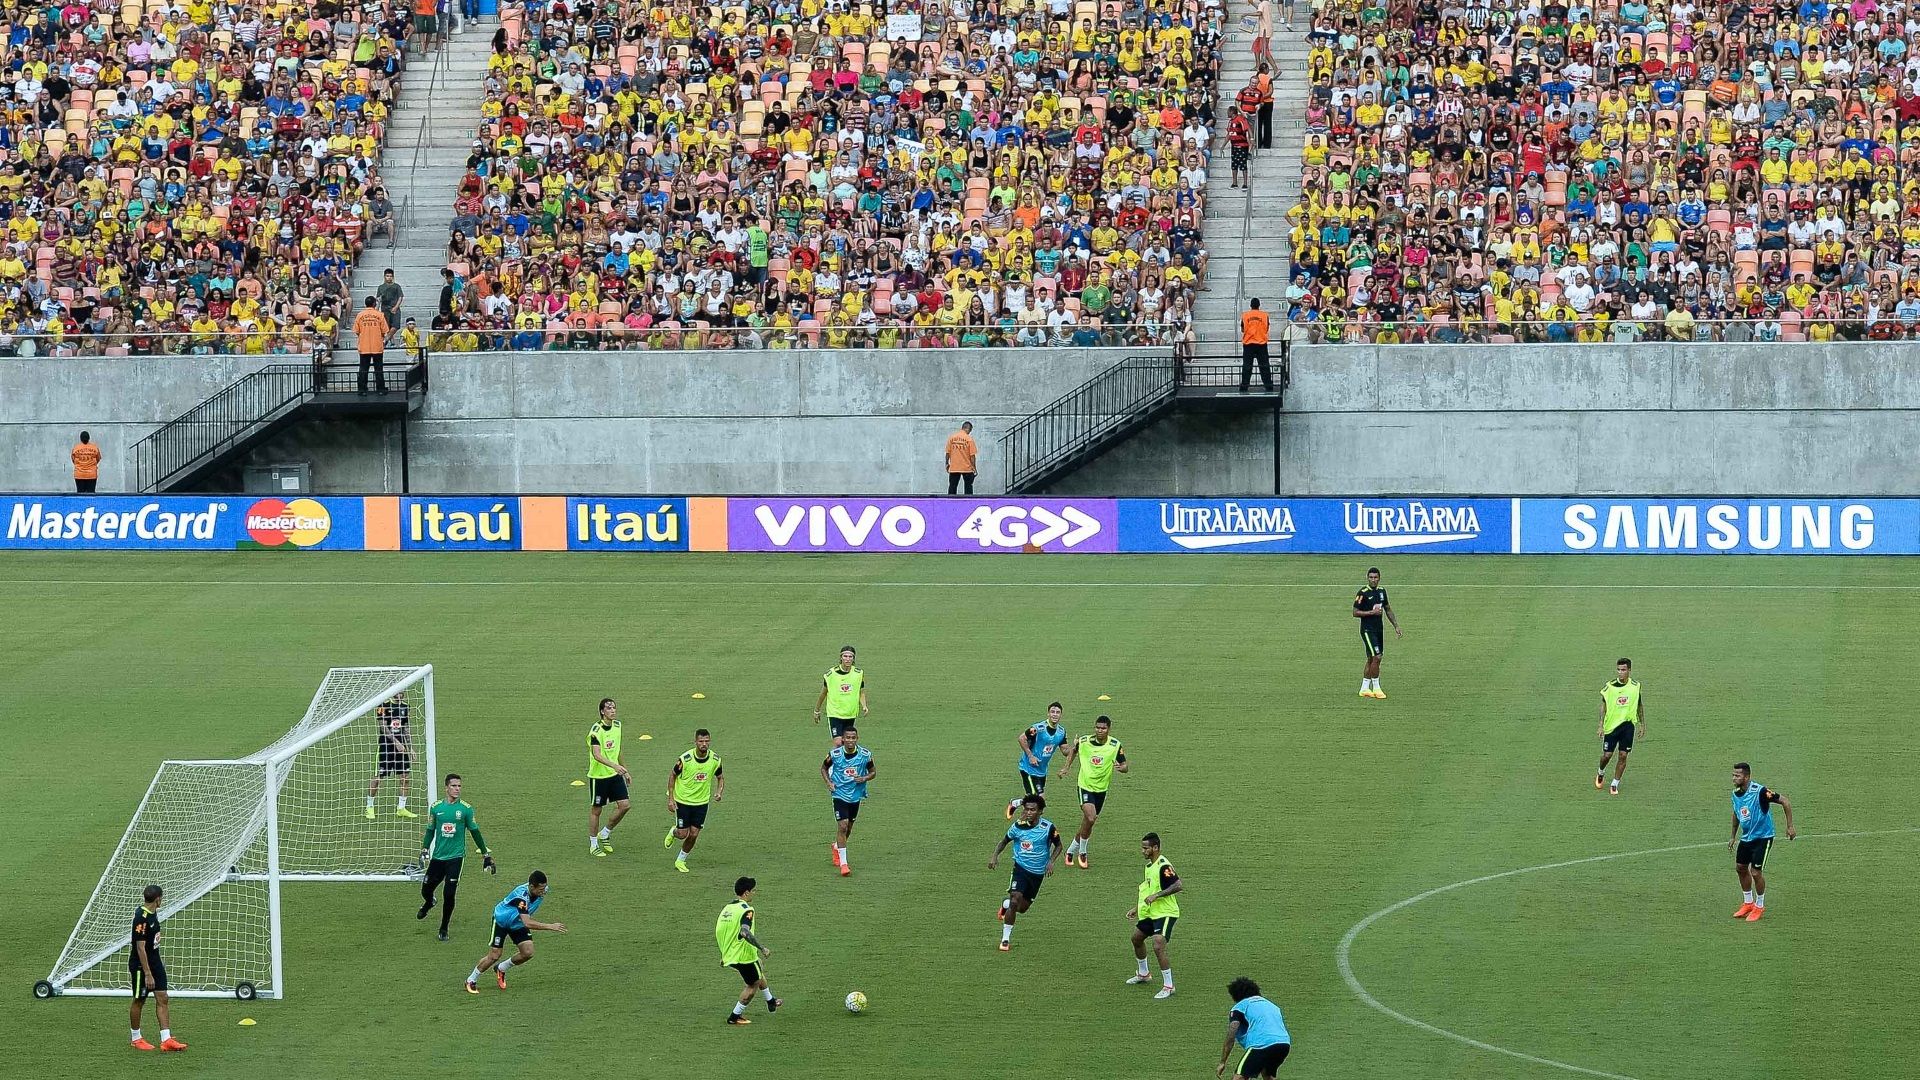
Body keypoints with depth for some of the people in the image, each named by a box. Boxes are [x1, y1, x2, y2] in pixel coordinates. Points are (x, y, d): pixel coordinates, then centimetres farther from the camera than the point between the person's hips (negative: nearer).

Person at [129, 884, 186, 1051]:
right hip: (141, 965, -9)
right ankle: (136, 1039, 21)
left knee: (162, 998, 2)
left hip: (155, 962, 9)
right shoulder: (141, 918, -24)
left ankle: (166, 1039, -1)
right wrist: (147, 974, -26)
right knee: (139, 1001, 6)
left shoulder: (153, 913, 5)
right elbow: (140, 947, -25)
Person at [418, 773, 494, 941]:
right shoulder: (436, 808, 3)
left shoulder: (466, 809, -2)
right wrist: (425, 850, 1)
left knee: (449, 895, -9)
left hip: (455, 857, -2)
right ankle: (428, 903, 46)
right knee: (426, 890, 7)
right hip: (437, 857, 2)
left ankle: (444, 929, 9)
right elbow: (430, 831, 13)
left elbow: (475, 832, 6)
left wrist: (486, 855, 9)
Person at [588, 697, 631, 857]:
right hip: (598, 775, -7)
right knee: (596, 809, 5)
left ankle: (604, 834, 20)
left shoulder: (617, 725, 4)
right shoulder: (596, 730, -20)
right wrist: (614, 765, -45)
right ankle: (593, 845, 19)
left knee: (624, 804, -1)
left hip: (615, 774, 7)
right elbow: (596, 754, -32)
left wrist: (625, 771, 20)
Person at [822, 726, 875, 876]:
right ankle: (843, 863, -10)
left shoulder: (865, 755, -9)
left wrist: (864, 778, -15)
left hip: (856, 795, 3)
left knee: (849, 827, 17)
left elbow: (873, 772, 6)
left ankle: (837, 847, 48)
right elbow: (823, 768, 6)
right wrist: (829, 782, -9)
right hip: (840, 794, -3)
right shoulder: (834, 754, -13)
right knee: (843, 825, -15)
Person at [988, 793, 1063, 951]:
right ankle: (1005, 939, -9)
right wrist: (995, 855, -5)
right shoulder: (1018, 826, -9)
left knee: (1022, 908, 11)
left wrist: (1051, 862, -12)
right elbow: (1005, 841, 9)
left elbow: (1058, 846, 3)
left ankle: (1006, 904, 47)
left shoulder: (1048, 827, -12)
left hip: (1038, 873, 2)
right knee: (1015, 901, -20)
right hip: (1021, 868, -2)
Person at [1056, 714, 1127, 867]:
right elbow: (1073, 750, 14)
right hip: (1085, 786, -3)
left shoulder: (1115, 745, -9)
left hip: (1101, 789, 3)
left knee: (1087, 824, 11)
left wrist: (1120, 767, -28)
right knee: (1090, 817, -24)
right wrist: (1067, 767, 6)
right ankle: (1082, 851, -6)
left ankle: (1071, 850, 34)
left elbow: (1125, 766, -5)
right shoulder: (1084, 741, -9)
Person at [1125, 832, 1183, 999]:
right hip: (1150, 912, 11)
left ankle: (1168, 986, -10)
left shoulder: (1163, 866, -22)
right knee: (1137, 939, 24)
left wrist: (1156, 896, -30)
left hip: (1165, 913, -11)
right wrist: (1137, 908, 22)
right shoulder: (1149, 865, 9)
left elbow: (1178, 885, -32)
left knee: (1158, 947, -21)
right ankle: (1143, 974, 46)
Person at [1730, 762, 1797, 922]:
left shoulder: (1759, 792, -26)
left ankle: (1759, 906, 13)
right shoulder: (1736, 793, -2)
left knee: (1755, 872, -8)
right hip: (1746, 836, 7)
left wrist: (1790, 826, -18)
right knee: (1740, 868, 13)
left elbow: (1784, 801, -19)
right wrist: (1733, 836, 21)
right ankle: (1748, 903, 32)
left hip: (1762, 837, -7)